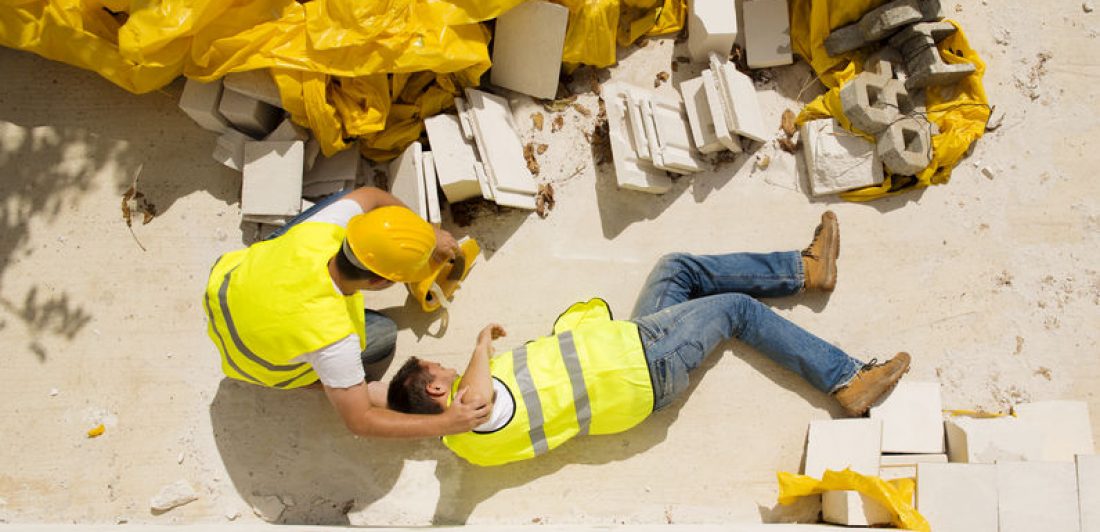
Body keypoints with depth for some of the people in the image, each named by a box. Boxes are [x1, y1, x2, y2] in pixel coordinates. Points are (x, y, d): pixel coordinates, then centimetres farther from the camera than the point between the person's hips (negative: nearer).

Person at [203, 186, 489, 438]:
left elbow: (370, 195, -11)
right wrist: (445, 423, -30)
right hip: (261, 363, -4)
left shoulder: (316, 233, -34)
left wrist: (428, 232, -4)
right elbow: (359, 421, -33)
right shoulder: (331, 337, -45)